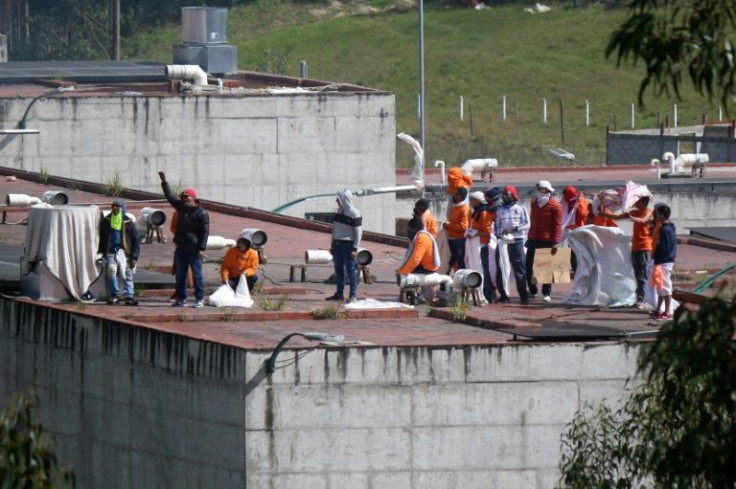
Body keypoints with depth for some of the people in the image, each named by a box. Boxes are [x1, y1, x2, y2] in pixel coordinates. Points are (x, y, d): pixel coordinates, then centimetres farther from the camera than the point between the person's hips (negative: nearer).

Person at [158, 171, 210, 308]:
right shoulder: (181, 208, 11)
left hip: (194, 249, -7)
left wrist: (202, 248, -17)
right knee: (180, 275, 10)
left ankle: (199, 299, 0)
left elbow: (205, 232, -11)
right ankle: (181, 299, 16)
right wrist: (164, 182, 16)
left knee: (197, 274, -4)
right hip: (181, 249, 7)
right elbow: (170, 197, 20)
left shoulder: (201, 213, -9)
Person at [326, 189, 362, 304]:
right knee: (338, 269, 9)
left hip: (348, 245, -7)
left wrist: (355, 248, -15)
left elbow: (358, 232, -11)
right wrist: (332, 245, 15)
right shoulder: (339, 211, 11)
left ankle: (353, 295, -1)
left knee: (351, 270, -4)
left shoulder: (354, 213, -11)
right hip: (337, 244, 7)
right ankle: (339, 293, 16)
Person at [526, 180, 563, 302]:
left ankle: (547, 293, 7)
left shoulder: (555, 205, -8)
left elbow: (557, 224, -11)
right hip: (533, 240, 6)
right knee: (529, 266, 6)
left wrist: (555, 243, -17)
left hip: (547, 241, -6)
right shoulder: (534, 203, 12)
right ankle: (532, 290, 22)